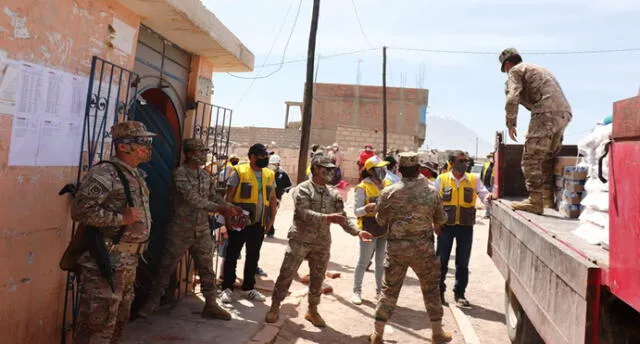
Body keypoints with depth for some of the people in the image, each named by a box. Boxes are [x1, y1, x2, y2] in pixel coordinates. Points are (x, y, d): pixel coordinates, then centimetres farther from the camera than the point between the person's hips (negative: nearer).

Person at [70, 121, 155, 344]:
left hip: (128, 263, 9)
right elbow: (80, 210, -26)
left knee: (119, 321, 20)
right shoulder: (104, 173, -16)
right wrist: (120, 219, -22)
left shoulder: (136, 176, 13)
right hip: (105, 262, -9)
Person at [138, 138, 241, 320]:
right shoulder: (180, 174, -14)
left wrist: (231, 207, -7)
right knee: (167, 267, 7)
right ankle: (153, 302, 25)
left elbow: (214, 197, 11)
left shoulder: (206, 176, 7)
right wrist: (219, 209, -33)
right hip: (180, 230, -5)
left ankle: (211, 305, 20)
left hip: (202, 231, 5)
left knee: (207, 269, 9)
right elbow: (192, 198, -25)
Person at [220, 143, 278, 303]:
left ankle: (248, 288, 28)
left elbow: (273, 199, 16)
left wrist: (271, 219, 10)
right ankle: (227, 288, 17)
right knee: (232, 255, 4)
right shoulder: (239, 172, -6)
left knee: (253, 257, 14)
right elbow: (229, 196, -6)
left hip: (259, 224, 5)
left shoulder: (270, 175, 9)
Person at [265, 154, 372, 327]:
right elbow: (304, 213, -21)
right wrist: (327, 217, -33)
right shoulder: (302, 189, -8)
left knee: (317, 279, 12)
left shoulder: (334, 194, 8)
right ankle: (274, 308, 17)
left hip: (322, 243, 5)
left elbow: (343, 218, 5)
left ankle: (312, 311, 28)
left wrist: (357, 232, -11)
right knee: (286, 275, 1)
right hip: (300, 240, -4)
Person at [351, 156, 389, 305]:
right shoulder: (363, 188, -11)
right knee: (363, 261, 3)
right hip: (369, 229, -6)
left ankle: (379, 290, 26)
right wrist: (368, 208, -31)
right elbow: (356, 211, -13)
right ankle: (357, 291, 16)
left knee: (381, 262, 14)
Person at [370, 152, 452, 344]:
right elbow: (441, 219, 8)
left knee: (389, 290, 10)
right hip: (423, 247, 0)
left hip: (396, 246, 0)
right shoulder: (430, 192, -4)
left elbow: (381, 221, 1)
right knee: (431, 289, 17)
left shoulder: (388, 192, -8)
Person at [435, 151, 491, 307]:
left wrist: (489, 198, -25)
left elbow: (484, 196, -2)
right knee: (442, 260, 6)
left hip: (466, 226, 1)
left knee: (463, 262, 10)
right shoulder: (441, 179, 0)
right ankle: (439, 291, 22)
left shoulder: (474, 180, 3)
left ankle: (459, 293, 24)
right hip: (445, 225, -1)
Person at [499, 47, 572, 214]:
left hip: (546, 112, -8)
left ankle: (535, 201, -10)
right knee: (548, 158, 16)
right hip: (564, 113, 8)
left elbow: (512, 99, -9)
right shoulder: (538, 69, 33)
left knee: (531, 158, -6)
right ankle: (548, 199, 16)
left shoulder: (515, 71, 7)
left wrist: (511, 124, 0)